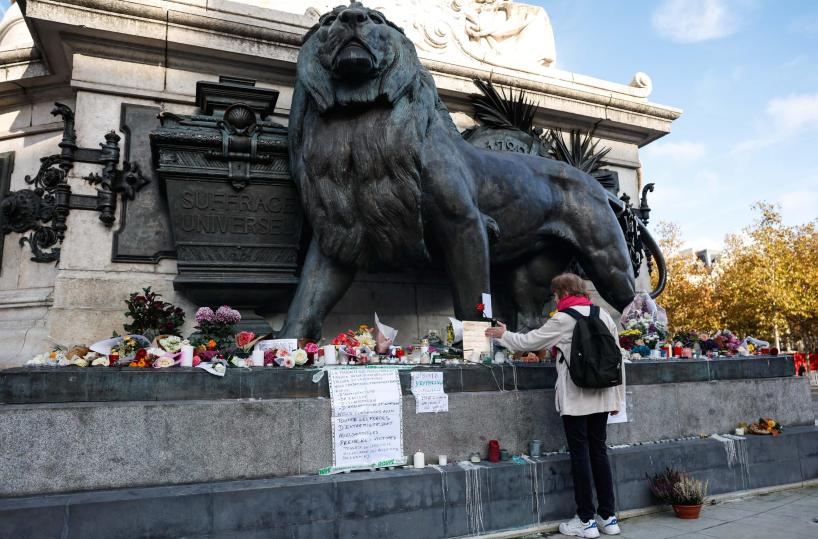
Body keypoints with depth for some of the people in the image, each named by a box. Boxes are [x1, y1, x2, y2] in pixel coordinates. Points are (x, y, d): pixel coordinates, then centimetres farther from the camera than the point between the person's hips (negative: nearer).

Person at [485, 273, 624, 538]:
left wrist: (503, 334, 14)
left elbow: (529, 341, -3)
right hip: (601, 396, 6)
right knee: (599, 451, 13)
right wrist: (617, 398, 15)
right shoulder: (604, 316, 7)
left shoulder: (563, 319, -10)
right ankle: (608, 516, 20)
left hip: (575, 398, -6)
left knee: (580, 454, 2)